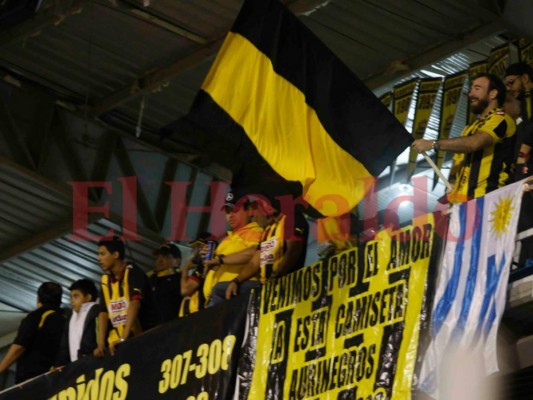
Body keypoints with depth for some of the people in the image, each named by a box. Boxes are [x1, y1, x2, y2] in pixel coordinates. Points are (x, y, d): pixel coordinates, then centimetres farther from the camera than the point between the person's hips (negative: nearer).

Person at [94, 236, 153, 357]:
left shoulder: (133, 273, -10)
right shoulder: (105, 279, 9)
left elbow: (135, 304, -23)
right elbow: (103, 312, 5)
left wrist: (124, 338, -33)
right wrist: (101, 344, -8)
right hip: (116, 343, 5)